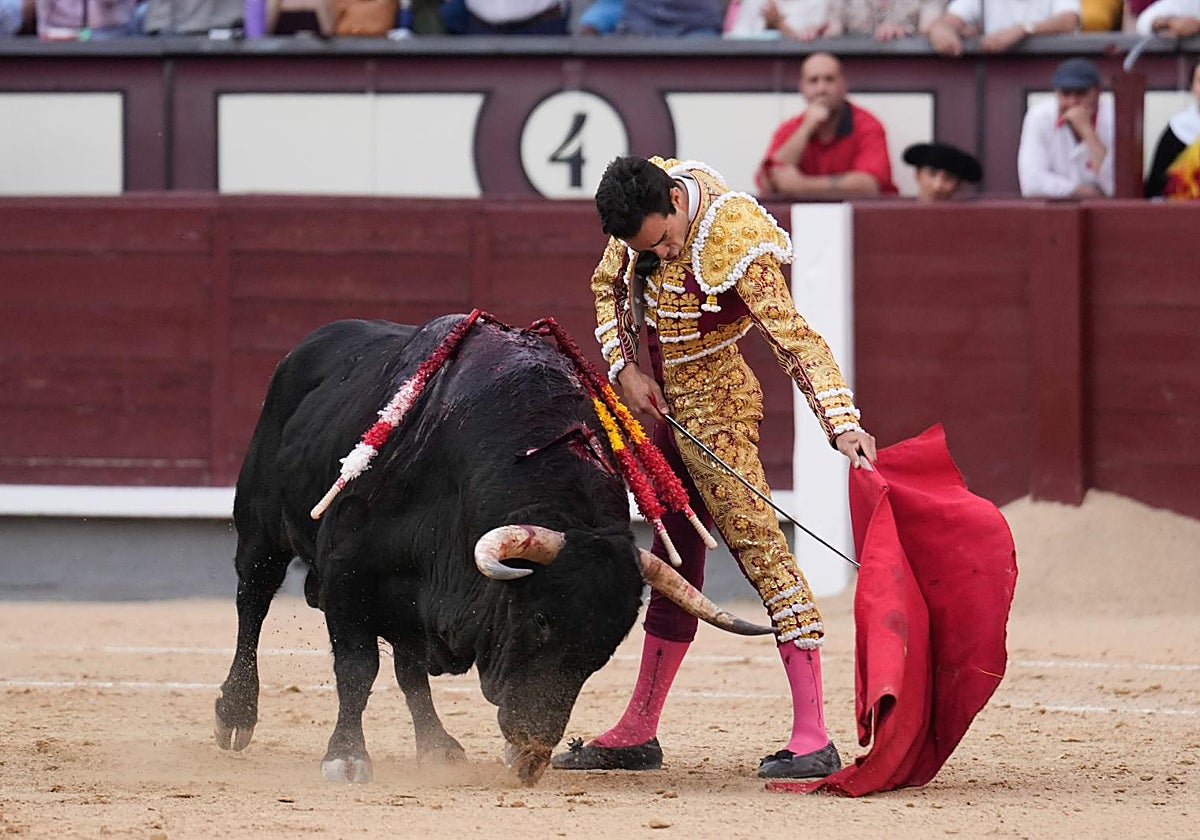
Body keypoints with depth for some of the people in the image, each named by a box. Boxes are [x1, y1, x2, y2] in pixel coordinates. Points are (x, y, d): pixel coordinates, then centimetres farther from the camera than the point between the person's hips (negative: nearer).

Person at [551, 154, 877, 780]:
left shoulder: (735, 246, -26)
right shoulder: (645, 204, -5)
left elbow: (795, 340, -30)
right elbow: (608, 286, 12)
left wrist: (842, 423, -40)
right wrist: (625, 365, -2)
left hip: (715, 405, -8)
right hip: (670, 404, 8)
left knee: (757, 547, -17)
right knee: (674, 562, 15)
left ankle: (812, 737, -23)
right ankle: (638, 733, 25)